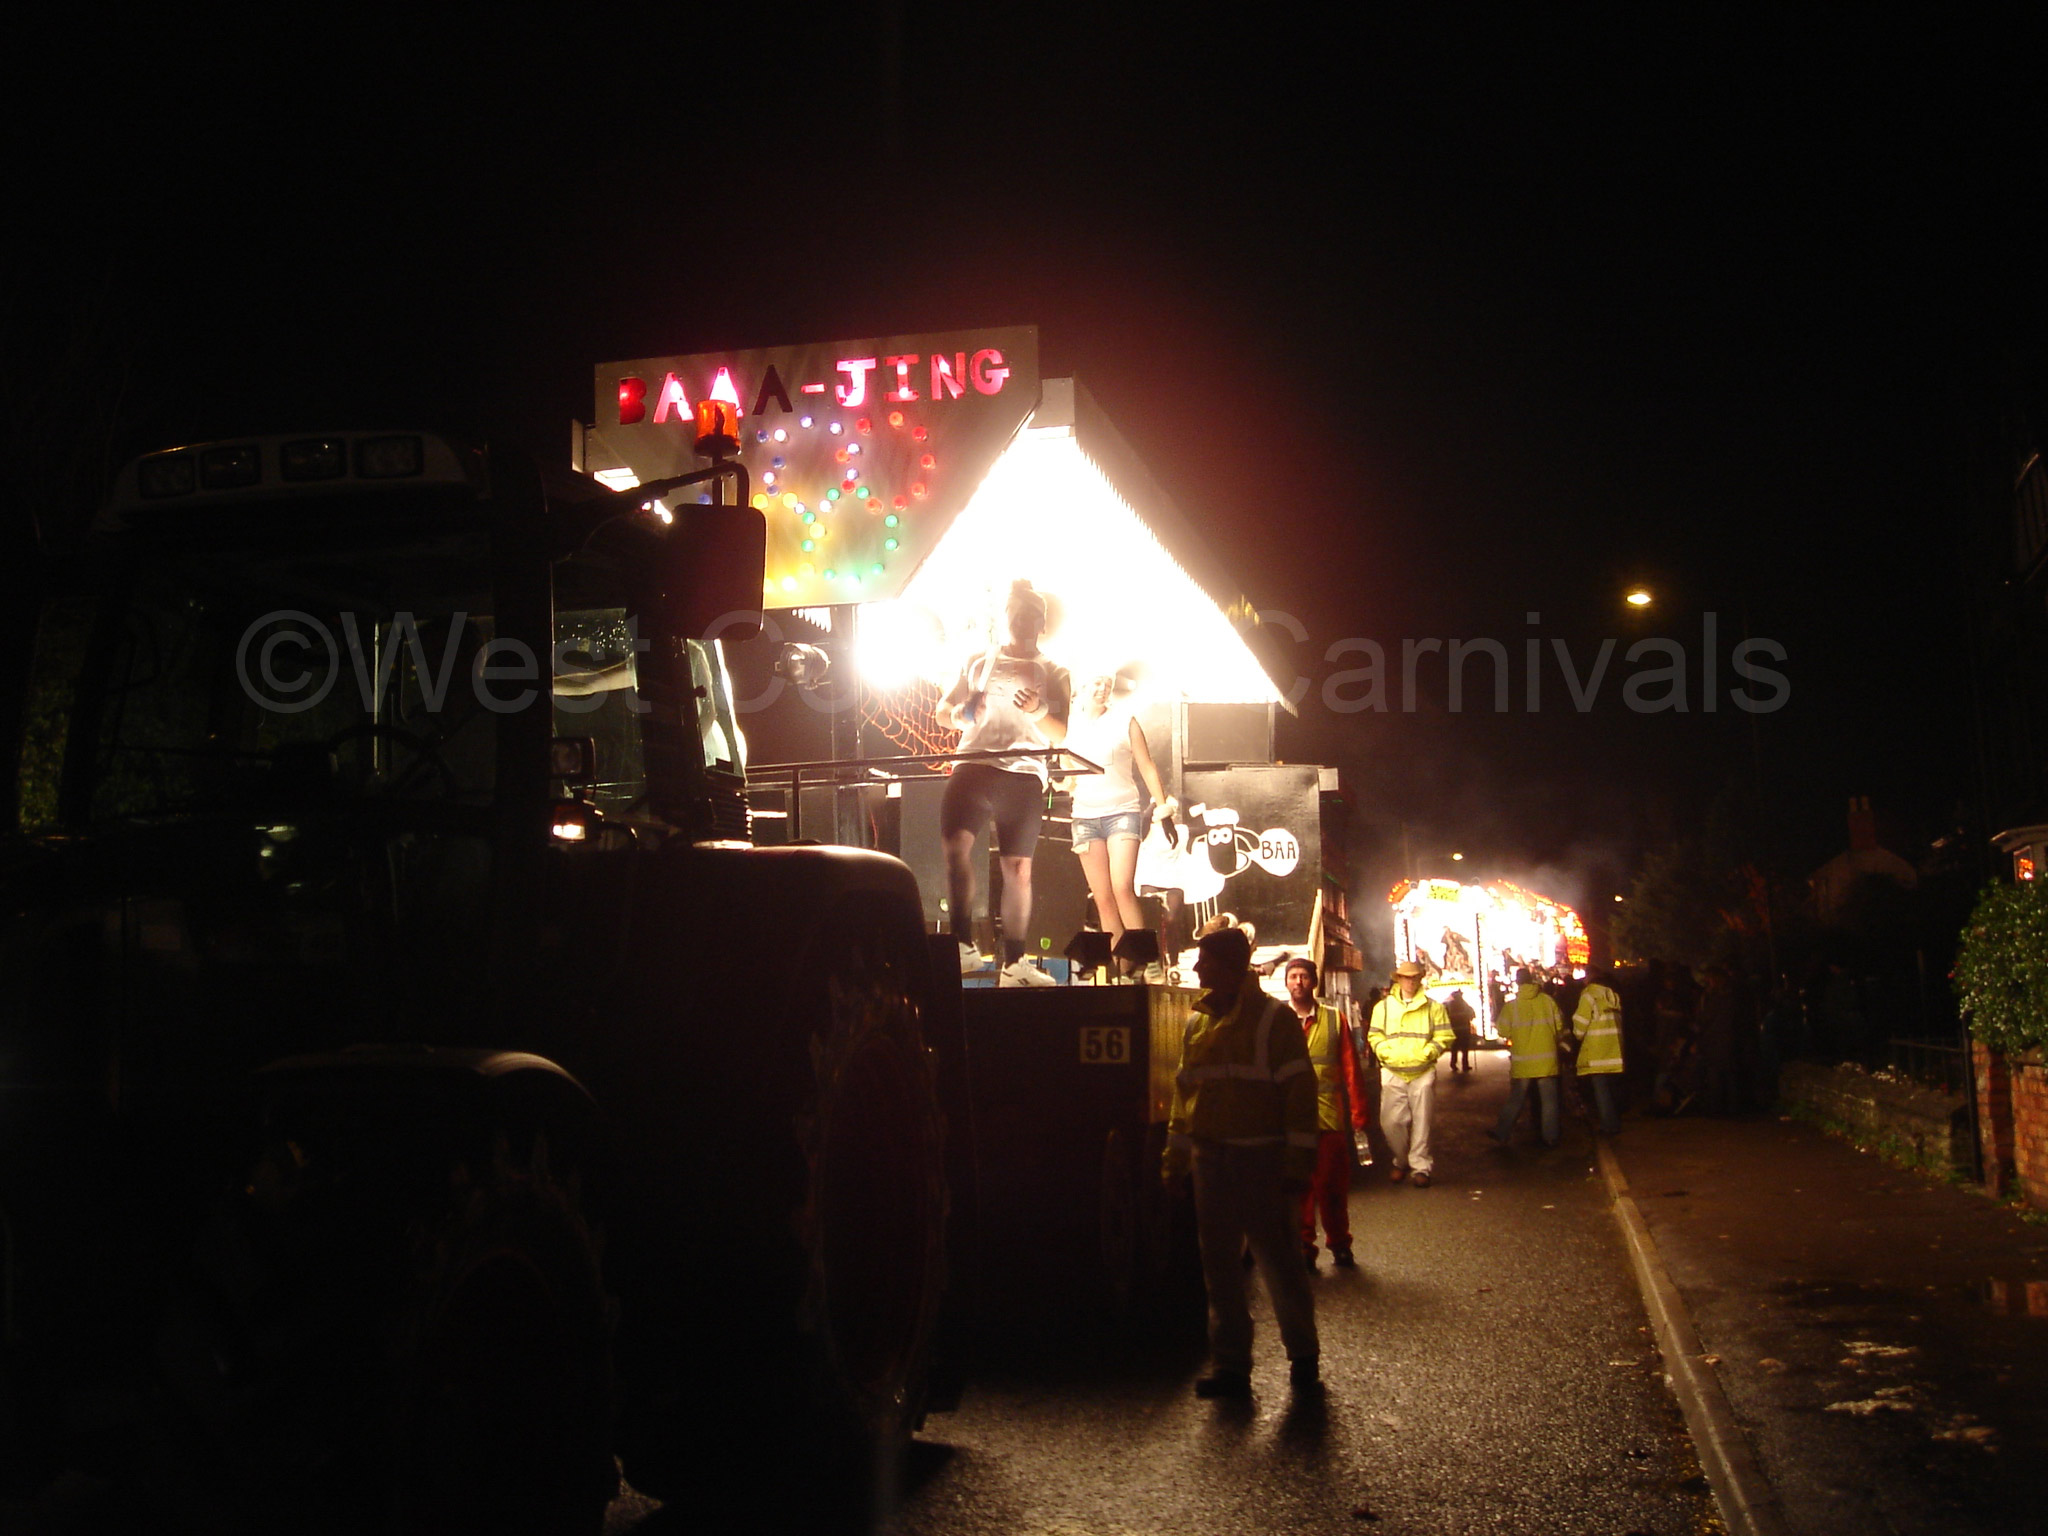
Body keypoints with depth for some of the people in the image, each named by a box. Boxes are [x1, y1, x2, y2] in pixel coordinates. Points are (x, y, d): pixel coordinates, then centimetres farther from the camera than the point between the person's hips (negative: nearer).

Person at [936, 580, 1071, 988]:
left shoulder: (1053, 674, 15)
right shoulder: (979, 663, 20)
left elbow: (1062, 734, 6)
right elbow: (944, 711, 21)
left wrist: (1038, 711, -13)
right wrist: (960, 714, -2)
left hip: (1024, 773, -1)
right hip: (974, 765, 1)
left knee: (1017, 867, -2)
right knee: (955, 844, -20)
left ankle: (1014, 963, 4)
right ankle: (964, 947, -16)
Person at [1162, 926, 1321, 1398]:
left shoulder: (1271, 1017, -8)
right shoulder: (1199, 1021, 12)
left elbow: (1299, 1090, -10)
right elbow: (1185, 1089, 18)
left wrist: (1298, 1161, -15)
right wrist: (1176, 1155, 15)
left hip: (1260, 1159, -6)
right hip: (1211, 1159, 6)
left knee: (1276, 1258, 2)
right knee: (1219, 1265, 7)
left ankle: (1303, 1355, 19)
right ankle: (1230, 1367, 14)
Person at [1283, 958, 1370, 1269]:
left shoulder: (1334, 1019, 5)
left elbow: (1351, 1068, 5)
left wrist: (1358, 1112, 2)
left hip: (1329, 1116, 0)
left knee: (1333, 1186, 6)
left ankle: (1339, 1245, 20)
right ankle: (1303, 1246, 15)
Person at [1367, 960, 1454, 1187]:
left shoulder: (1432, 1007, 8)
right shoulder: (1384, 1006, 9)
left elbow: (1444, 1038, 6)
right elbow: (1374, 1037, 10)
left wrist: (1426, 1053, -8)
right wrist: (1387, 1054, -6)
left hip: (1423, 1072, 0)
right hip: (1392, 1073, 1)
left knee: (1421, 1122, 1)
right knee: (1391, 1121, -4)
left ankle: (1420, 1166, 11)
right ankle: (1400, 1161, 18)